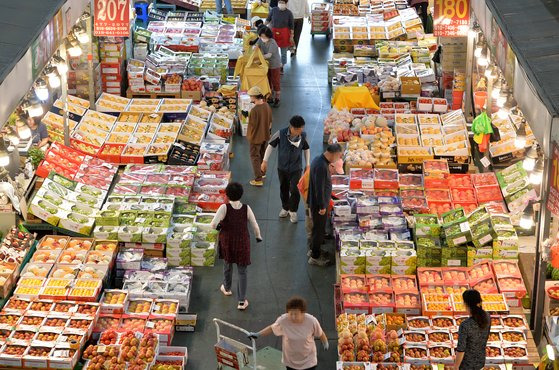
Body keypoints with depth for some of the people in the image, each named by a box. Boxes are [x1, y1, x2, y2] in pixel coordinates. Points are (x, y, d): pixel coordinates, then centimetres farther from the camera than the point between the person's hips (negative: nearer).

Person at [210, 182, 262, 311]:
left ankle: (226, 288, 51)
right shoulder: (246, 209, -15)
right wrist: (258, 237, 13)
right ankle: (242, 301, 10)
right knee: (242, 272, 10)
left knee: (227, 265, 27)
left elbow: (213, 225, -27)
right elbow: (255, 226, -7)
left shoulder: (224, 208, -20)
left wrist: (218, 226, -3)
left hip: (227, 242, 0)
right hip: (242, 243, 0)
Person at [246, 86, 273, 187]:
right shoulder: (267, 106, -4)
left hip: (256, 137, -7)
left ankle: (258, 180, 3)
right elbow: (270, 122, 6)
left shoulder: (254, 110, -29)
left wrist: (249, 136, -6)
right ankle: (262, 173, 42)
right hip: (265, 136, 7)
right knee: (262, 155, 25)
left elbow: (252, 125, -22)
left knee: (255, 157, 3)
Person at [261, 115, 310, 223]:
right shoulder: (281, 134, -18)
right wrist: (265, 161, -6)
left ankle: (293, 211, 15)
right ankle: (285, 208, 39)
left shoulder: (303, 136, -13)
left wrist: (308, 164, 5)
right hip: (282, 167, 1)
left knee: (294, 190, -7)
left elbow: (306, 149, 4)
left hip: (296, 168, -1)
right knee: (284, 189, 16)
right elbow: (271, 145, -6)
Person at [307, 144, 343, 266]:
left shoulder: (319, 160, 4)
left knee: (317, 228, 23)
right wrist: (322, 206, -20)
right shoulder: (321, 166, -29)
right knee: (319, 230, 4)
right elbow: (319, 188, -27)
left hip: (315, 202, 10)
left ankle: (313, 250, 38)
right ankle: (315, 257, 15)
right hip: (319, 204, -10)